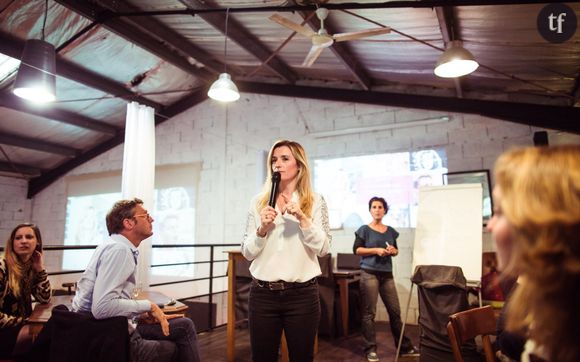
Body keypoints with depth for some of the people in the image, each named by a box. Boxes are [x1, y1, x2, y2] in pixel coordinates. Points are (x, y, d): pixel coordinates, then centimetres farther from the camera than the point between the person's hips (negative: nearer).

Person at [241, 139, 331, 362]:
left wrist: (302, 218, -17)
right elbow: (247, 252, 4)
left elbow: (323, 249, -5)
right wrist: (262, 229, -14)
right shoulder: (258, 202, 5)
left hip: (302, 293, -1)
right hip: (263, 293, 1)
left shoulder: (315, 201, 1)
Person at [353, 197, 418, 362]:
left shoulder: (391, 231, 12)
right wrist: (376, 250, -15)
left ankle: (404, 346, 22)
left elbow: (396, 251, 20)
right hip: (369, 273, -4)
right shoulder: (364, 229, -2)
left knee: (395, 310, 9)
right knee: (369, 312, -2)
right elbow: (356, 249, -6)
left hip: (387, 274, 5)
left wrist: (393, 251, -3)